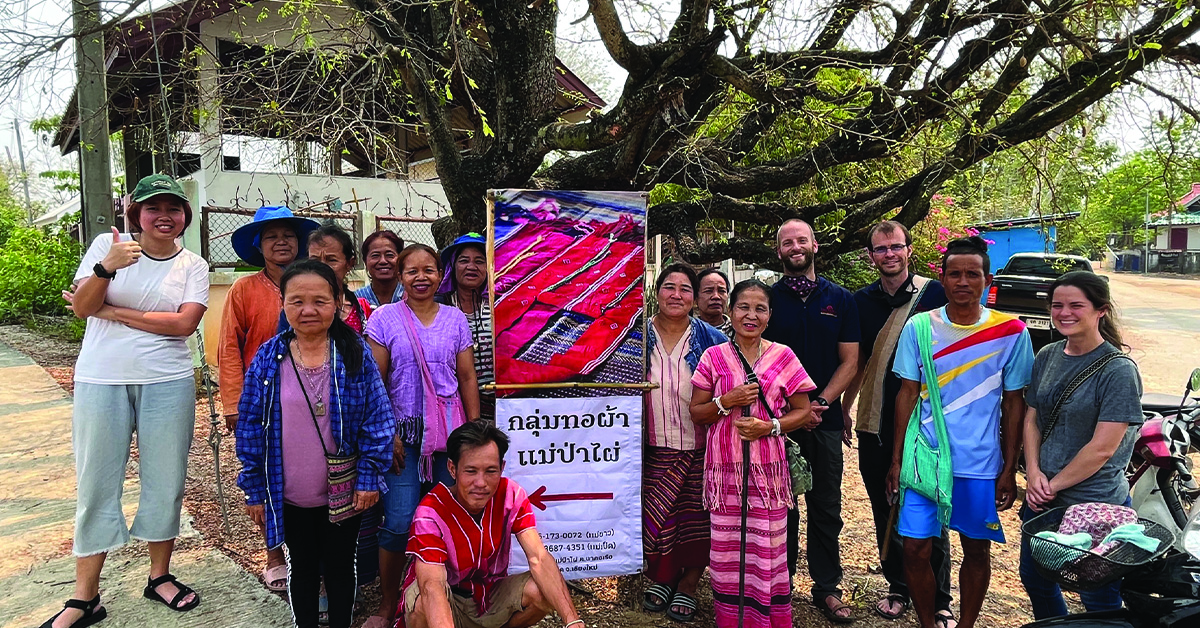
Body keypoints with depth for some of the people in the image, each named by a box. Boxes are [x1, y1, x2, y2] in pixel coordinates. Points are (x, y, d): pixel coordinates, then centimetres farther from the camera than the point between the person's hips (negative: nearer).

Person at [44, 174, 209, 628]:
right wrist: (107, 267, -23)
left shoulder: (193, 266, 2)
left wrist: (111, 311, -10)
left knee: (166, 482, 9)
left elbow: (184, 323, -11)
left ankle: (159, 576, 27)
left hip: (166, 384, 1)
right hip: (100, 381, 0)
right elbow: (82, 307, -6)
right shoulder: (107, 245, 2)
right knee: (97, 484, 5)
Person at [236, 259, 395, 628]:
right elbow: (250, 427, -1)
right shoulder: (268, 359, -7)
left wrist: (369, 477, -11)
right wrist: (254, 489, 0)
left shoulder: (355, 355, -10)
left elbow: (378, 418, -8)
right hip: (290, 496, 1)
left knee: (340, 566, 17)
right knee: (302, 569, 20)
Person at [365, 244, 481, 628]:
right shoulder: (385, 318, 1)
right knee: (398, 523, -4)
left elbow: (467, 378, 8)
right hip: (403, 432, -2)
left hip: (449, 432, 2)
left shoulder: (455, 319, 7)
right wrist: (386, 434, -6)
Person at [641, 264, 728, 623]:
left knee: (697, 521, 6)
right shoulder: (640, 337, 1)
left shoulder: (712, 340, -2)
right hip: (655, 450, 1)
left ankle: (687, 589, 27)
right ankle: (660, 579, 30)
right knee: (655, 519, 4)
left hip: (701, 450, -1)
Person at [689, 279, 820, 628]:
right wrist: (727, 402, -12)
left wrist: (771, 426, -10)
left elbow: (803, 411, 7)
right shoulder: (713, 357, 3)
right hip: (724, 469, 0)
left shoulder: (783, 356, 3)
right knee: (727, 551, 4)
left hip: (768, 469, 0)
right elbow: (696, 414, 6)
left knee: (767, 550, 3)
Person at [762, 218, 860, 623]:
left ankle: (827, 588, 20)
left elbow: (850, 360, 3)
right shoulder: (768, 298, 3)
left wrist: (821, 402, -10)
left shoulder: (840, 299, 6)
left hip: (826, 420, 1)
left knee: (826, 508, 7)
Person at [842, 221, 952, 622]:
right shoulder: (862, 301, 6)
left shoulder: (934, 293, -6)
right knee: (885, 513, 14)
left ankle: (939, 601, 21)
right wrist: (843, 410, 12)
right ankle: (898, 589, 31)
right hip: (875, 427, 4)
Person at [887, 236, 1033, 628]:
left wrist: (1009, 469, 1)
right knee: (915, 549, 2)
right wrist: (896, 460, 0)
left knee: (976, 551, 13)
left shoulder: (1012, 332, -3)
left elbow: (1013, 404, 3)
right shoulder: (919, 327, -2)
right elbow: (907, 395, 2)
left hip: (981, 463, 0)